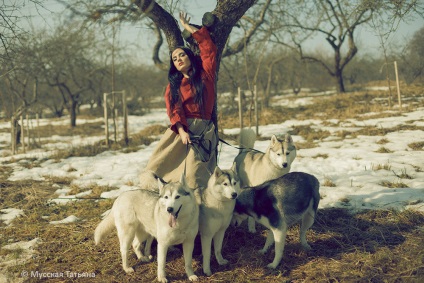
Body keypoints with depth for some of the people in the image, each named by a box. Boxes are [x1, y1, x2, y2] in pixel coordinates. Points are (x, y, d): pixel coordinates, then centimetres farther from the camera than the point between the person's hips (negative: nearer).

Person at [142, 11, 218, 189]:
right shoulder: (173, 85, 17)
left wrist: (187, 26, 14)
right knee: (159, 169, -11)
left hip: (202, 130, -3)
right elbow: (173, 110, 2)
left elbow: (208, 47, 5)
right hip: (180, 129, 3)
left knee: (194, 174, -19)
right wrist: (182, 131, -16)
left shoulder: (205, 75, 12)